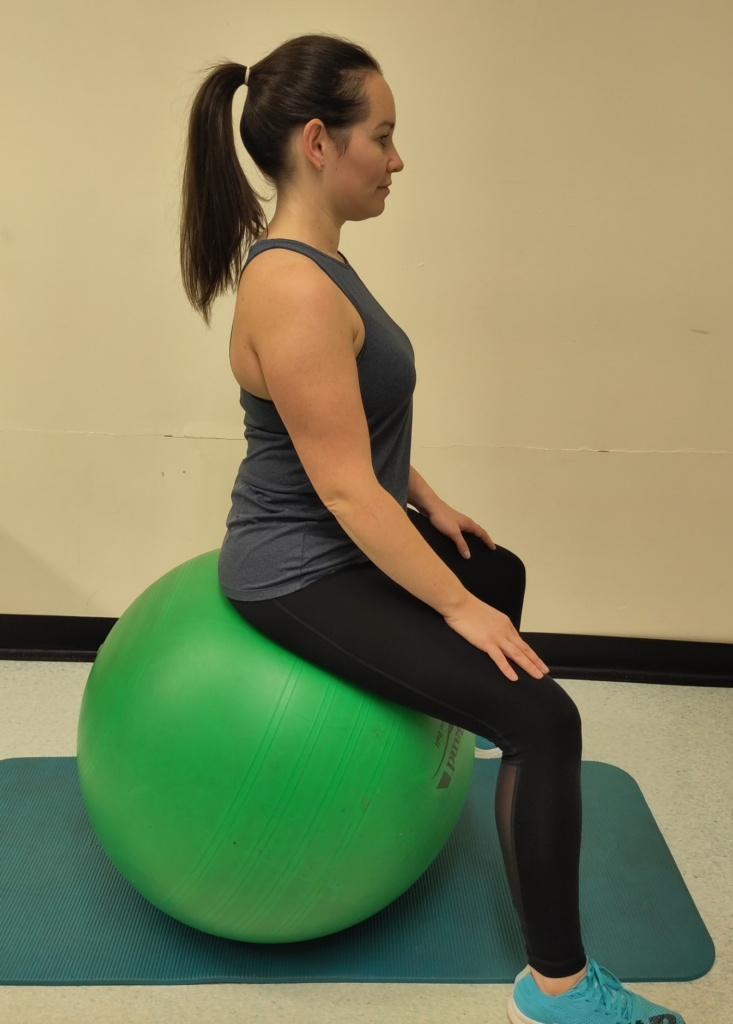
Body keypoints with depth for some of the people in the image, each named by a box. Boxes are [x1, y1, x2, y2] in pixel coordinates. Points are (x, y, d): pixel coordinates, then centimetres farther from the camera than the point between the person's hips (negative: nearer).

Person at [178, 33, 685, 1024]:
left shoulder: (311, 259, 5)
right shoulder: (295, 289, -27)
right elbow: (346, 491, -27)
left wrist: (429, 502, 17)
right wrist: (456, 607, -20)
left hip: (333, 537, 11)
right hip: (303, 573, -11)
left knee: (498, 570, 32)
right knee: (544, 719, -17)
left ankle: (444, 725, 55)